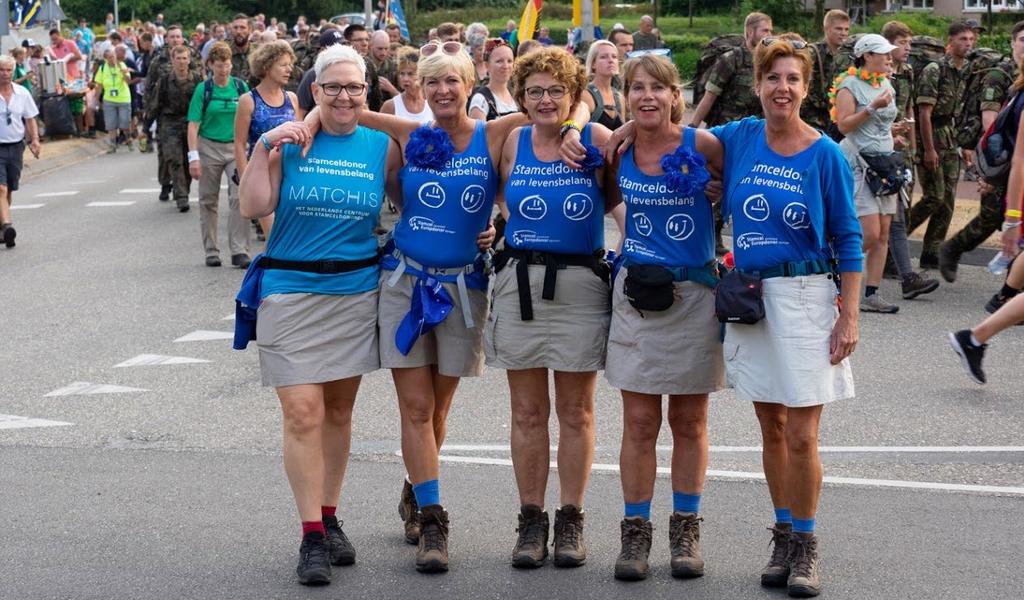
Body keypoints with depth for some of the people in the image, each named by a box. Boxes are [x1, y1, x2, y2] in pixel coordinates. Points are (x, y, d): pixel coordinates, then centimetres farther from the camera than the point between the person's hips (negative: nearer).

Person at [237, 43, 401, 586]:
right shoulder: (291, 140, -3)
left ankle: (330, 519, 24)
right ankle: (312, 536, -3)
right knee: (302, 414, -8)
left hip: (356, 291, 3)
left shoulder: (382, 147, 3)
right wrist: (264, 148, -17)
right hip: (291, 292, -3)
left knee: (339, 410, 12)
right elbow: (254, 207, -9)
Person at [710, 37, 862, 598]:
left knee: (801, 436, -4)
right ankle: (783, 539, 23)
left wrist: (849, 316, -7)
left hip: (803, 296, -3)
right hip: (748, 295, 3)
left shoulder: (825, 154, -6)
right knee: (771, 429, 11)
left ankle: (805, 546, 11)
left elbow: (847, 239, -3)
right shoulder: (739, 137, 3)